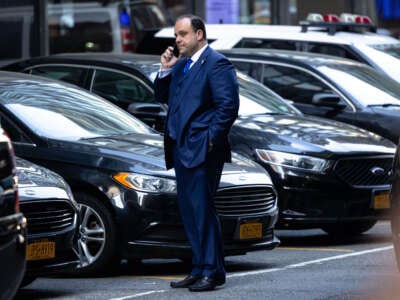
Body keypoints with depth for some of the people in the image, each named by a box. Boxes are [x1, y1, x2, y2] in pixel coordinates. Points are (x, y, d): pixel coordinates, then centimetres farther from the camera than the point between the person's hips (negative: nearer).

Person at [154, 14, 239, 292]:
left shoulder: (216, 63, -9)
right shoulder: (181, 65, 18)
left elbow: (229, 105, -15)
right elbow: (163, 97, 22)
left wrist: (211, 139, -17)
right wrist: (165, 71, 6)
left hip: (202, 151, -9)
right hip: (182, 149, 9)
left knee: (202, 209, -10)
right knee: (190, 212, 11)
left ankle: (213, 272, -6)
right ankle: (200, 269, 17)